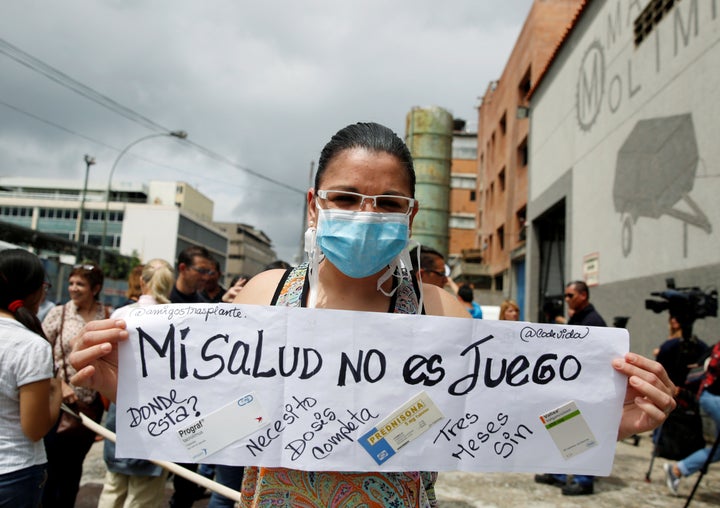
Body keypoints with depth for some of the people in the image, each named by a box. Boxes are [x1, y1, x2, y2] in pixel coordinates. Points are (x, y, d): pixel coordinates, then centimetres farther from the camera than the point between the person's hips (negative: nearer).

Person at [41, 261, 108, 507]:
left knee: (73, 466, 14)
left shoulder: (109, 318, -1)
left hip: (90, 404, 1)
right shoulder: (58, 313, -3)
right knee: (52, 466, 5)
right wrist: (60, 385, -13)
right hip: (58, 403, -1)